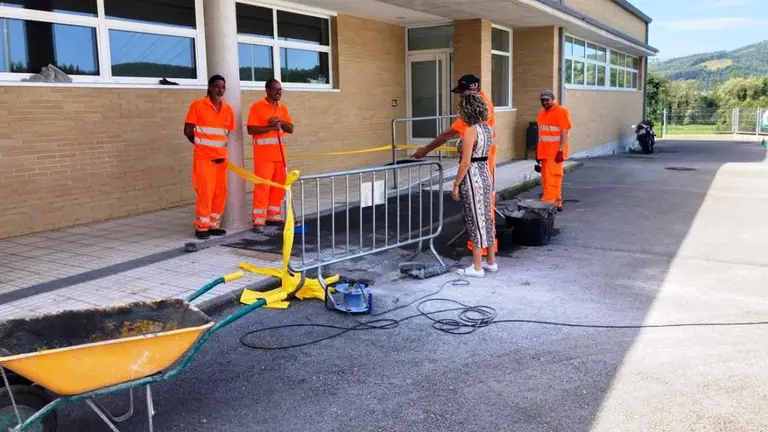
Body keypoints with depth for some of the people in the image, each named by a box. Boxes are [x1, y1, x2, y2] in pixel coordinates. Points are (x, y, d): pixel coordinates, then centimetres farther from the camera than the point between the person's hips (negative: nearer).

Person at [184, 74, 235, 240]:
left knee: (220, 192, 6)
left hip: (221, 157, 5)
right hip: (203, 157, -5)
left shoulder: (228, 109, 9)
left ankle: (214, 225, 18)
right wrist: (202, 145, 7)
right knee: (206, 192, -6)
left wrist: (219, 147, 11)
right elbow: (188, 131, -2)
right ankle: (201, 227, 4)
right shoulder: (197, 105, -6)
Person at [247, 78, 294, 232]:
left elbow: (290, 129, 9)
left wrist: (280, 121, -9)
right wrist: (270, 127, -20)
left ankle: (274, 216, 21)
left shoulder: (283, 108, 14)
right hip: (263, 154, -6)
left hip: (280, 154, 6)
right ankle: (258, 220, -5)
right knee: (262, 187, -8)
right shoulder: (257, 106, -5)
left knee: (279, 186, 9)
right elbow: (251, 129, -12)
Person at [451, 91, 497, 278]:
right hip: (486, 175, 8)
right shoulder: (487, 128, 7)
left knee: (476, 221, -1)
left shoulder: (470, 131, -18)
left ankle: (477, 267, 8)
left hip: (472, 178, -8)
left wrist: (456, 184, -12)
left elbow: (466, 162, -20)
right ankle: (491, 262, 27)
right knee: (487, 219, 16)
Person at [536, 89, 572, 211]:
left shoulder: (561, 111, -8)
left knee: (552, 177, -10)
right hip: (544, 151, 8)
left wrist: (561, 150, -20)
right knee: (545, 178, 9)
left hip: (555, 151, -8)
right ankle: (557, 203, 17)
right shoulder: (542, 112, 16)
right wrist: (538, 150, 20)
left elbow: (564, 132, -13)